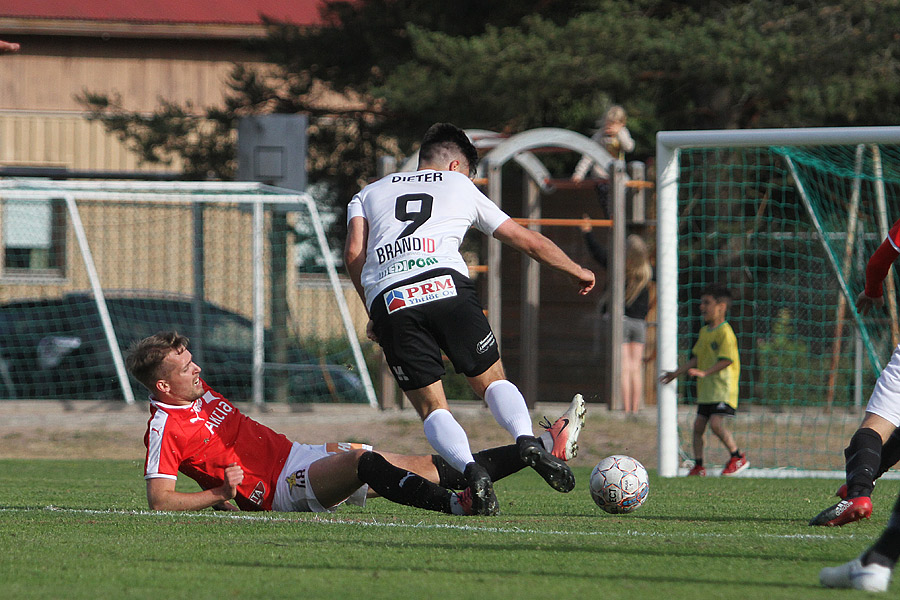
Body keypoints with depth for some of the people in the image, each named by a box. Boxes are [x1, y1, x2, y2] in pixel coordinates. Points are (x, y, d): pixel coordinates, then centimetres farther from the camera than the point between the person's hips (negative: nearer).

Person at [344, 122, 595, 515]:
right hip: (446, 286, -1)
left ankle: (468, 468, -23)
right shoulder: (461, 189, 29)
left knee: (431, 407, 6)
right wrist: (575, 271, 48)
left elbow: (353, 254, 12)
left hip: (388, 300, 1)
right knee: (493, 382, 12)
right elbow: (529, 241, 33)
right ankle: (527, 440, -18)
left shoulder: (368, 194, 30)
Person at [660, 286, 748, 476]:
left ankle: (738, 457, -3)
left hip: (723, 387, -9)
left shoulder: (725, 332, -12)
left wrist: (705, 373, -28)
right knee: (698, 425, 5)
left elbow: (726, 360, -20)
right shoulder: (704, 332, 16)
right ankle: (698, 466, 11)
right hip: (706, 390, 9)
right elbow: (696, 358, 24)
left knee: (716, 423, -20)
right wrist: (677, 373, 21)